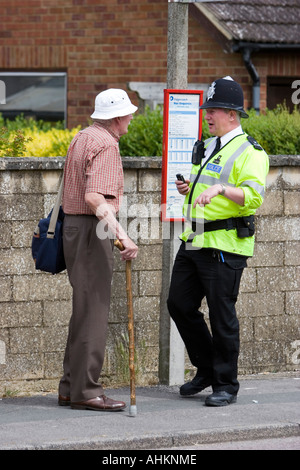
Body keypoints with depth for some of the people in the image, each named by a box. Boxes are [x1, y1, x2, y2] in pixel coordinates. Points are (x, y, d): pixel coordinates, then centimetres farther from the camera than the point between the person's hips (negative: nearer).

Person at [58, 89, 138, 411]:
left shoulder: (81, 138, 15)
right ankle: (85, 391, -8)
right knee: (93, 309, -8)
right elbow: (95, 197, -27)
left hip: (73, 224, 10)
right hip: (91, 230, -10)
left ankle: (71, 387, 16)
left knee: (85, 309, 14)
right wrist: (121, 235, -35)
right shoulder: (106, 146, -15)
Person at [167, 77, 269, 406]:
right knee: (179, 304, 9)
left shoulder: (249, 153, -9)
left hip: (224, 246, -9)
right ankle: (206, 369, 24)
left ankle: (226, 385, 7)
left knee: (222, 315, -4)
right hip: (193, 243, 9)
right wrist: (189, 189, 11)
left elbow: (253, 196, -22)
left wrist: (221, 189, -37)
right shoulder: (205, 148, 18)